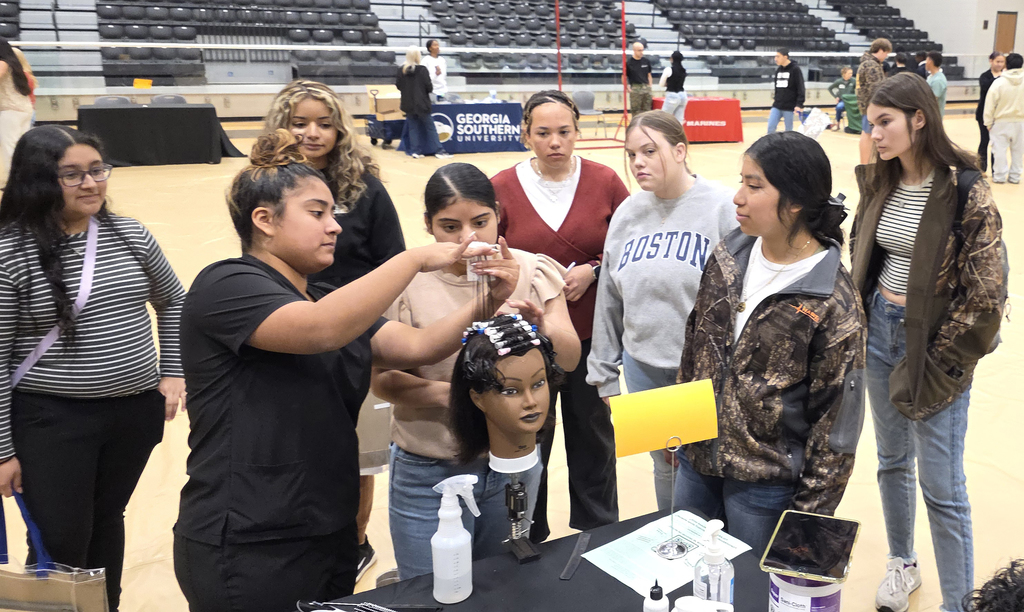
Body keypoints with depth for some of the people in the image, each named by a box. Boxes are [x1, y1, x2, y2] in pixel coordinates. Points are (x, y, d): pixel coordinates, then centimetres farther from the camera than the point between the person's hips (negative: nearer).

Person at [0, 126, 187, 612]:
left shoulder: (129, 234, 1)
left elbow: (173, 302, 16)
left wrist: (173, 372, 8)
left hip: (136, 411, 4)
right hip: (51, 420, -4)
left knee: (107, 520, 20)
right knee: (60, 546, 2)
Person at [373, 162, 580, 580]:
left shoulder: (532, 271, -3)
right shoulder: (406, 283, -9)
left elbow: (570, 359, -8)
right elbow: (383, 379, -8)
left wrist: (543, 326, -29)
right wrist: (449, 393, -25)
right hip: (430, 472, -2)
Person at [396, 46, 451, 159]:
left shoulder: (401, 70, -3)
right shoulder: (422, 69, -13)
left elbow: (398, 86, 5)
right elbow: (429, 87, -12)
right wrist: (430, 89, 10)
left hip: (408, 104, 3)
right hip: (422, 104, -3)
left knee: (412, 127, 12)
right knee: (430, 127, 3)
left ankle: (415, 151, 8)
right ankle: (439, 151, 2)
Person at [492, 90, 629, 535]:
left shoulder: (604, 182, -2)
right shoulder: (501, 188, -3)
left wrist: (593, 271, -11)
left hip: (591, 337, 1)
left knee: (592, 435, 15)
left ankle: (600, 531, 37)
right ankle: (527, 538, 33)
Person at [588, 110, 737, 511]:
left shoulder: (723, 208, -11)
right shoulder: (627, 213, 5)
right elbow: (609, 300, 9)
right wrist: (604, 373, 12)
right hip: (643, 367, 5)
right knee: (664, 465, 20)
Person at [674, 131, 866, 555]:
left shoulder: (832, 300, -17)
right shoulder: (727, 257, -2)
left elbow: (837, 413, -12)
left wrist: (811, 509, -9)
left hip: (766, 482, -5)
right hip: (696, 460, 6)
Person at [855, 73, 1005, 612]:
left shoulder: (964, 191, -17)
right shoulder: (878, 182, 1)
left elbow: (984, 295, -17)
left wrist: (937, 366, -14)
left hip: (933, 346, -6)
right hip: (879, 331, 6)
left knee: (941, 487, 2)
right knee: (892, 461, 20)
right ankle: (902, 563, 42)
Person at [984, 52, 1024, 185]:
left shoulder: (999, 82, -14)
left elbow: (990, 104, -11)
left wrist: (988, 122, -2)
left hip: (1001, 122, -3)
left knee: (1000, 149, 4)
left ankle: (999, 175, 5)